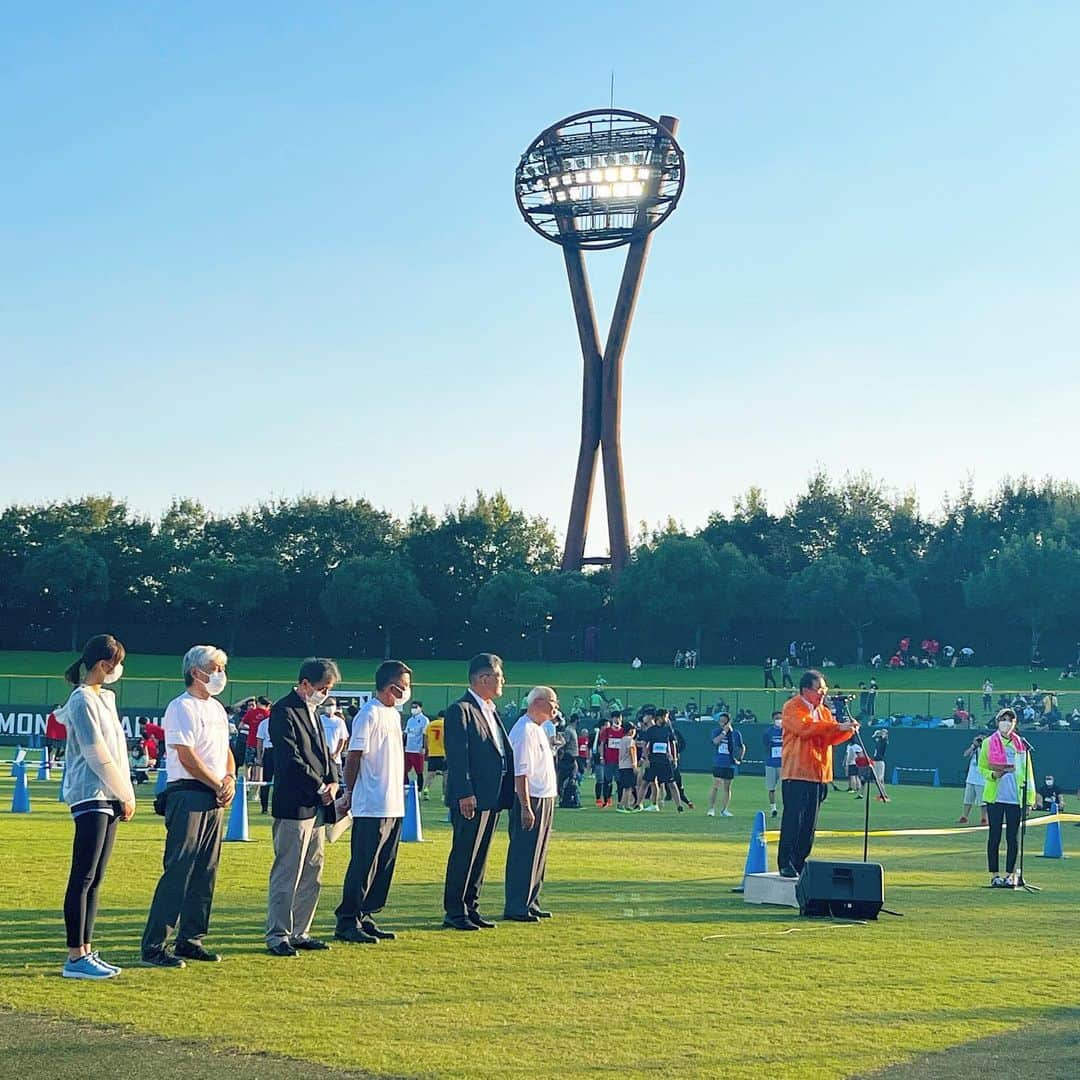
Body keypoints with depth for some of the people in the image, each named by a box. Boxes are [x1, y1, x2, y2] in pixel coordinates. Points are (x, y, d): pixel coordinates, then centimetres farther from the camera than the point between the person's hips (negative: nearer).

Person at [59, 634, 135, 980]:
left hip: (109, 797, 9)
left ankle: (86, 952, 13)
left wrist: (125, 793, 11)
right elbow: (97, 755, -13)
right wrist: (125, 794, -6)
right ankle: (75, 958, -8)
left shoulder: (105, 698, 18)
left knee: (94, 879, 9)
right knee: (83, 878, -9)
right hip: (91, 796, -9)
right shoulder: (83, 700, -11)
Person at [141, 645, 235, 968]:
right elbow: (188, 758, -15)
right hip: (188, 796, -9)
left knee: (205, 873, 10)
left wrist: (230, 779, 1)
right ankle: (153, 946, -9)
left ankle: (190, 939, 18)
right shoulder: (181, 708, -9)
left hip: (214, 797, 9)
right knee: (178, 871, -11)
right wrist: (219, 784, -10)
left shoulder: (217, 708, 19)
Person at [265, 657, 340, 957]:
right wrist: (320, 788, -13)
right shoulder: (284, 711, -12)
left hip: (316, 806, 9)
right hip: (294, 805, -9)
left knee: (313, 875, 12)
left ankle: (299, 932, 19)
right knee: (286, 874, -5)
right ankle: (277, 935, 1)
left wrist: (332, 782, 3)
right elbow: (291, 758, -17)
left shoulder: (312, 711, 17)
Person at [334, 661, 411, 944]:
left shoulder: (393, 714, 16)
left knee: (384, 867, 11)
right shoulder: (369, 715, -13)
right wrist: (350, 792, -6)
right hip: (372, 807, -9)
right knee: (364, 866, -5)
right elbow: (354, 758, -12)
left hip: (393, 806, 9)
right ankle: (347, 922, 0)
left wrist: (399, 796, 17)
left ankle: (365, 918, 18)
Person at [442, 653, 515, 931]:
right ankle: (454, 913, 2)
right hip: (472, 798, -9)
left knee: (480, 856, 13)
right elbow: (457, 756, -17)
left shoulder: (491, 710, 17)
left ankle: (470, 908, 20)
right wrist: (465, 794, -22)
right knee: (464, 855, -4)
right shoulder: (461, 710, -12)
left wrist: (507, 792, 14)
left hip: (492, 797, 9)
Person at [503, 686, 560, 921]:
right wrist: (526, 807, -25)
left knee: (537, 855, 14)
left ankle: (530, 902, 22)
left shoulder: (538, 729, 16)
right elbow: (521, 772, -21)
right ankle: (516, 908, -3)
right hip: (530, 800, -10)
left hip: (544, 799, 10)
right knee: (523, 854, -7)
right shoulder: (524, 730, -16)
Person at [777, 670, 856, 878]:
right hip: (796, 774, -7)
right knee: (793, 819, -8)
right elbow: (804, 728, -22)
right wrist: (837, 726, -24)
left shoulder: (824, 711, 19)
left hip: (819, 775, 7)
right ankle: (786, 864, -5)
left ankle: (800, 863, 13)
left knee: (810, 823, 7)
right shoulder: (793, 708, -4)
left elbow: (832, 738, 13)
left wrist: (848, 730, -8)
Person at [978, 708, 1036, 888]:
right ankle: (994, 875, 7)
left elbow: (1028, 772, 8)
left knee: (1012, 837, 4)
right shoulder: (988, 743, 4)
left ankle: (1011, 875, 11)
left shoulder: (1021, 745, 7)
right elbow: (981, 767, 9)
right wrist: (992, 774, -13)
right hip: (995, 796, -1)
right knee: (994, 836, 2)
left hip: (1015, 797, 1)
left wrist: (1029, 798, 2)